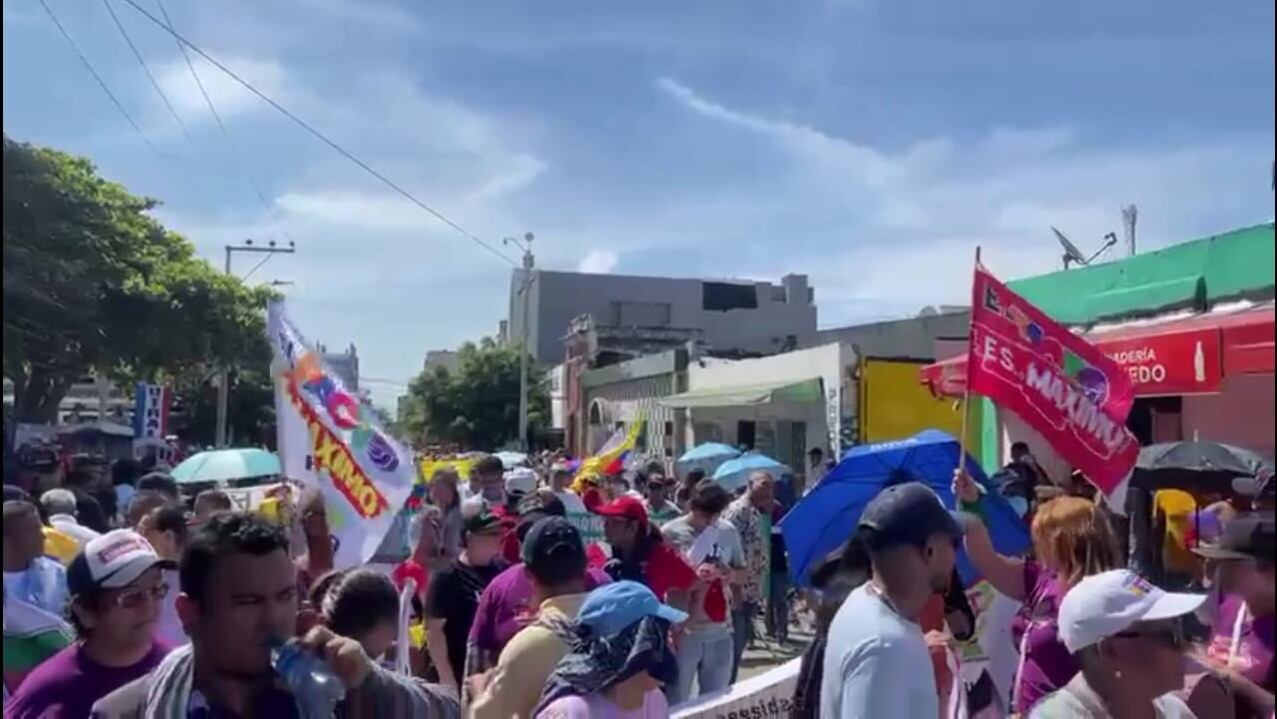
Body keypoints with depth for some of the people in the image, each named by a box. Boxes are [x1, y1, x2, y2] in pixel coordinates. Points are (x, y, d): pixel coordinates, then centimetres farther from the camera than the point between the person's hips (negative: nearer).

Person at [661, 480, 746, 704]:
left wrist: (731, 575, -9)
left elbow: (742, 570, 14)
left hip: (720, 630, 4)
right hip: (683, 631, -4)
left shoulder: (728, 531, 4)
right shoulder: (670, 533, -9)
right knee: (677, 701, 7)